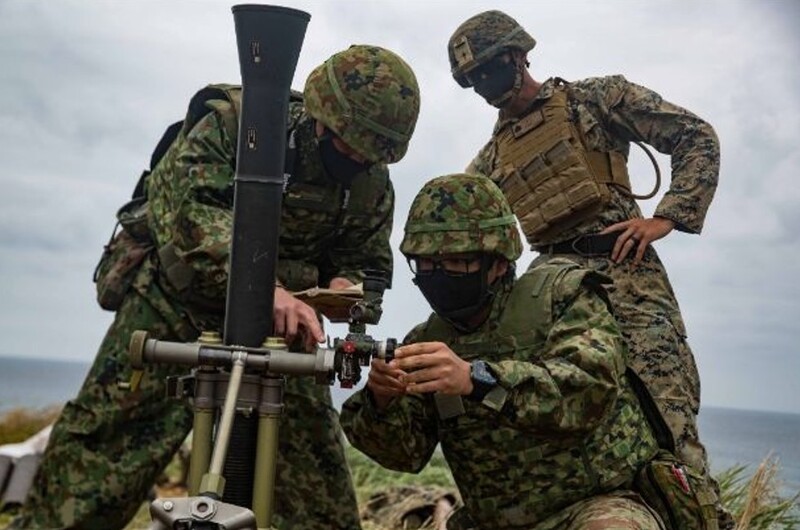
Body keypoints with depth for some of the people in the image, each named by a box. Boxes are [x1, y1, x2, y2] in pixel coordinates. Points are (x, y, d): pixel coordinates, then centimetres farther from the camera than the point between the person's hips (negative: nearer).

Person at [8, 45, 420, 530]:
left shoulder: (372, 183, -2)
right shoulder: (233, 122, -15)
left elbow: (368, 259, 12)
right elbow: (186, 206, -29)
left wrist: (345, 283, -13)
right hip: (177, 313, -3)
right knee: (90, 471, -4)